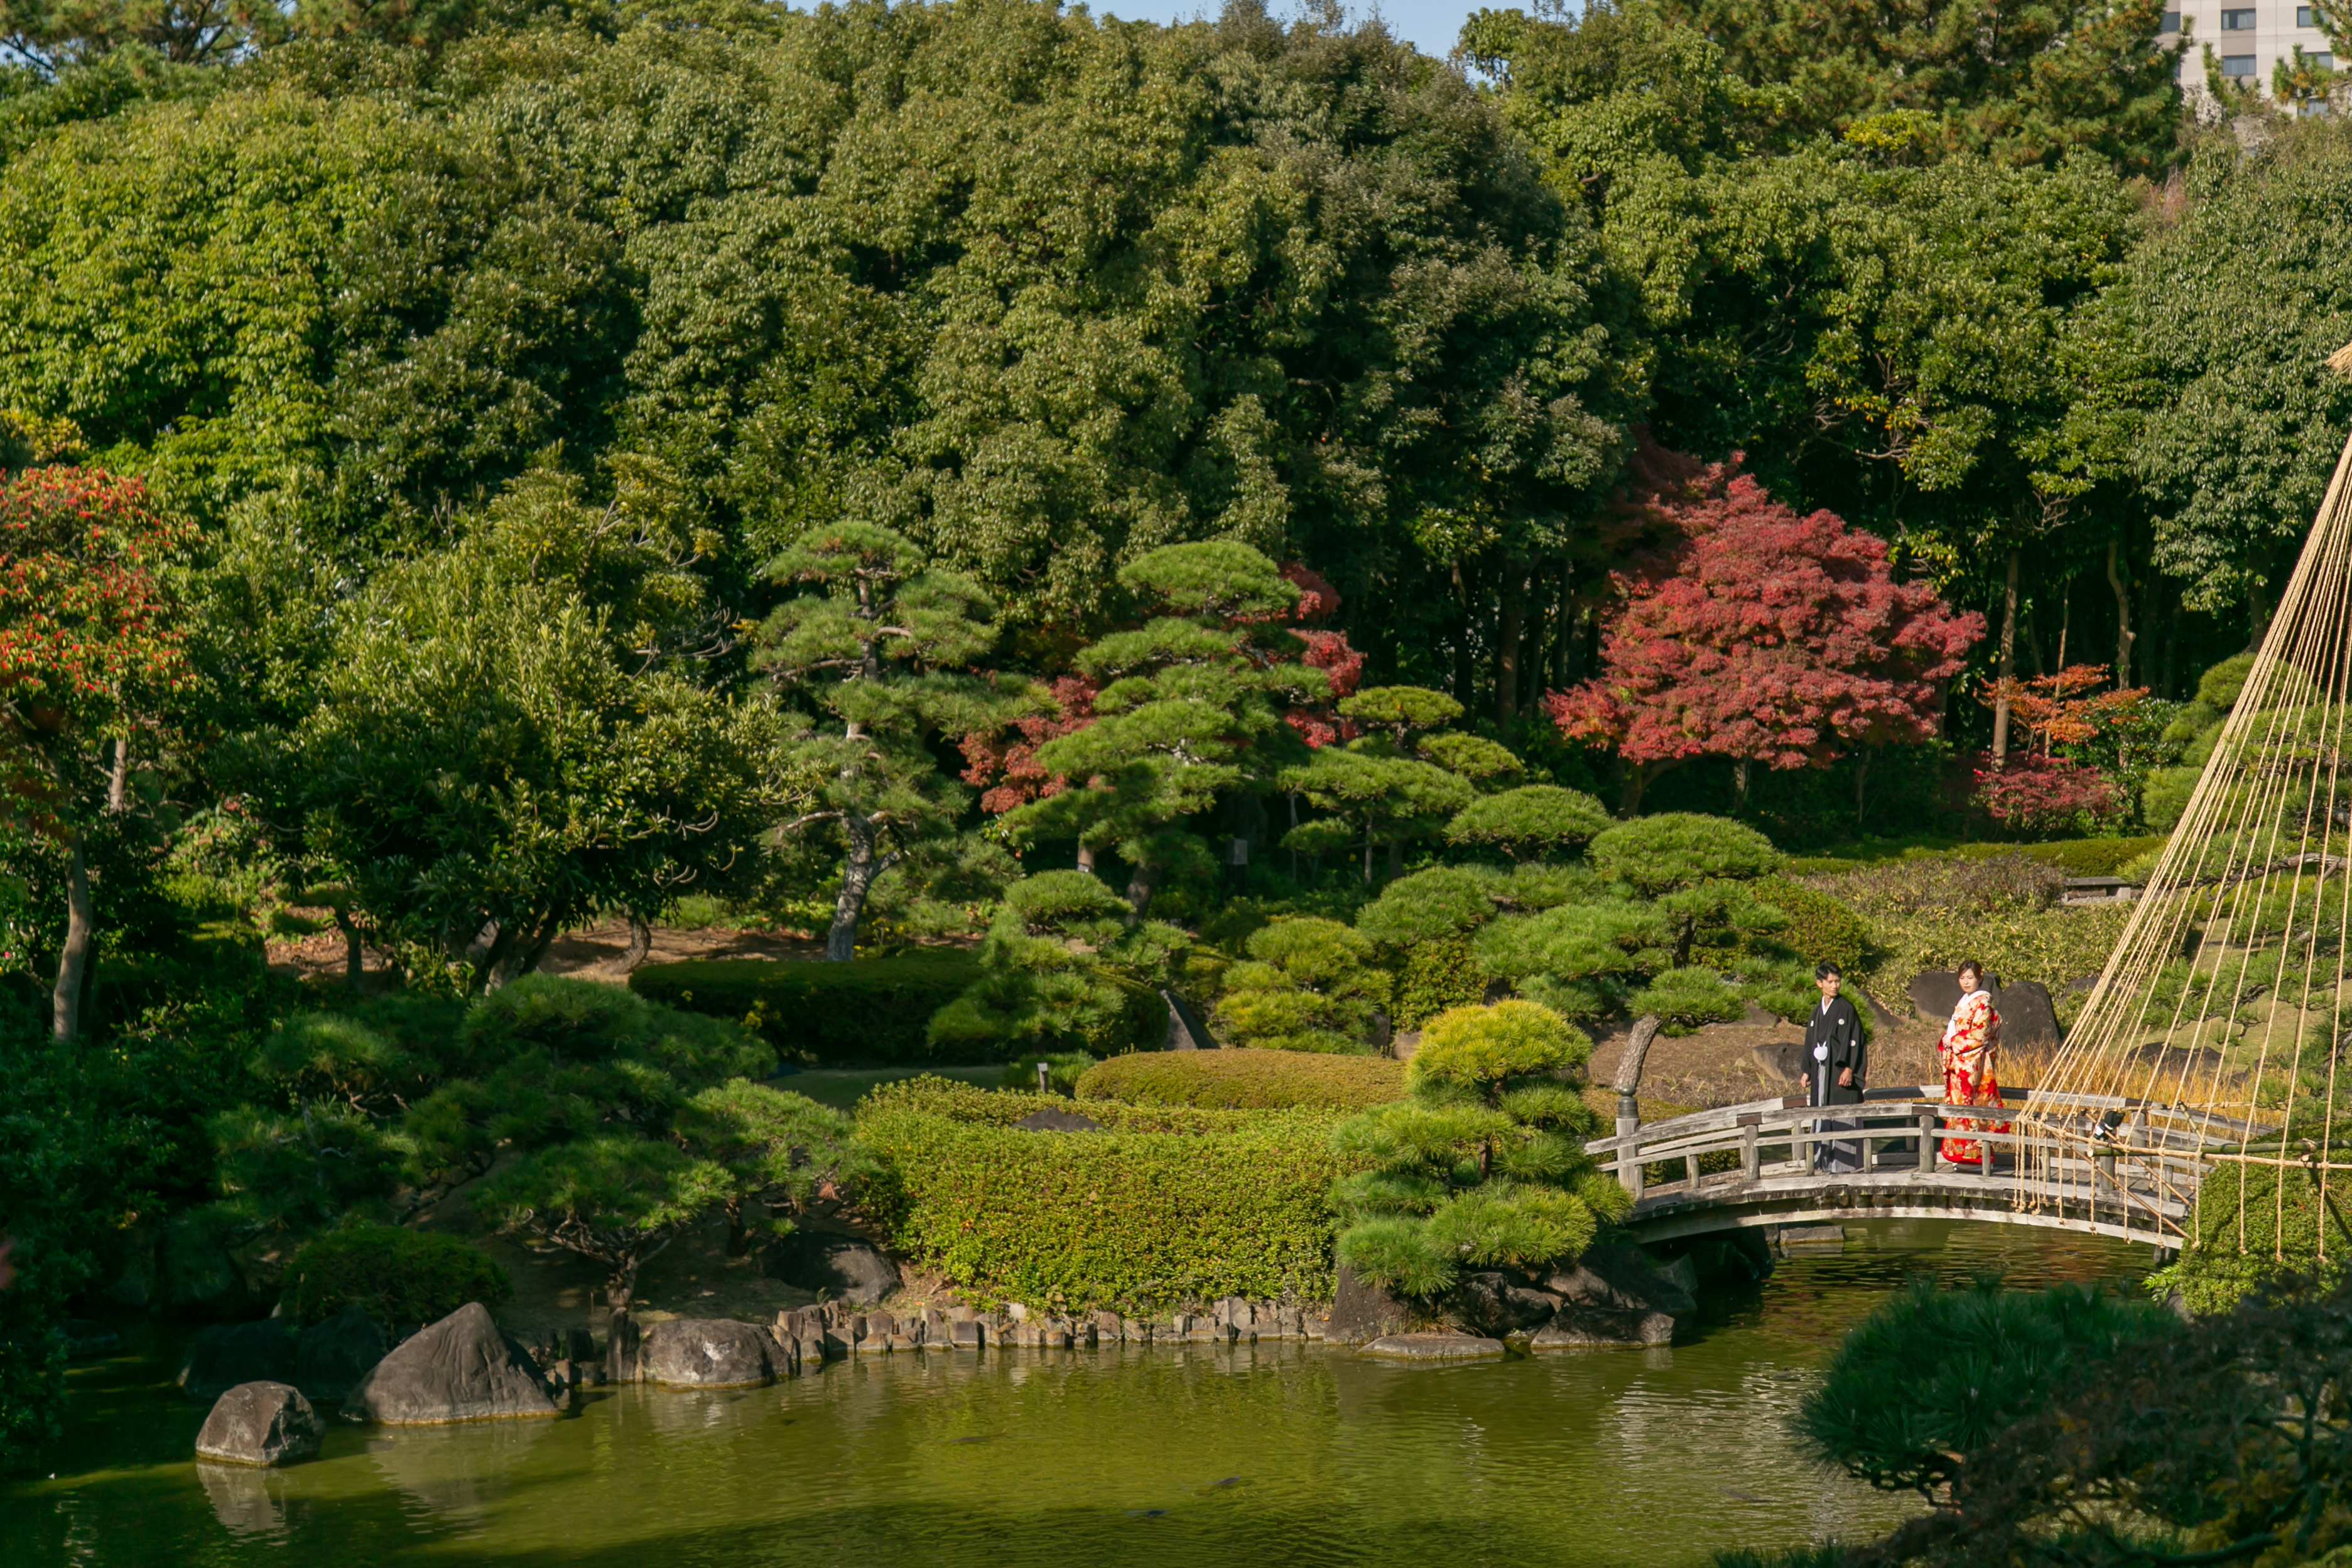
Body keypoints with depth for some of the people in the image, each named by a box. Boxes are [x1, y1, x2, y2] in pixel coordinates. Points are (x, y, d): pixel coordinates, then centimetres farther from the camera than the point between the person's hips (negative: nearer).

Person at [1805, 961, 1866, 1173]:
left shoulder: (1846, 1009, -4)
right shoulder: (1817, 1013, 13)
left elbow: (1854, 1040, -8)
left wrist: (1849, 1068, -16)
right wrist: (1807, 1072, 15)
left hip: (1841, 1070, -6)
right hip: (1822, 1071, 6)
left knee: (1843, 1116, -6)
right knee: (1823, 1116, 5)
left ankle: (1845, 1163, -5)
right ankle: (1827, 1162, 8)